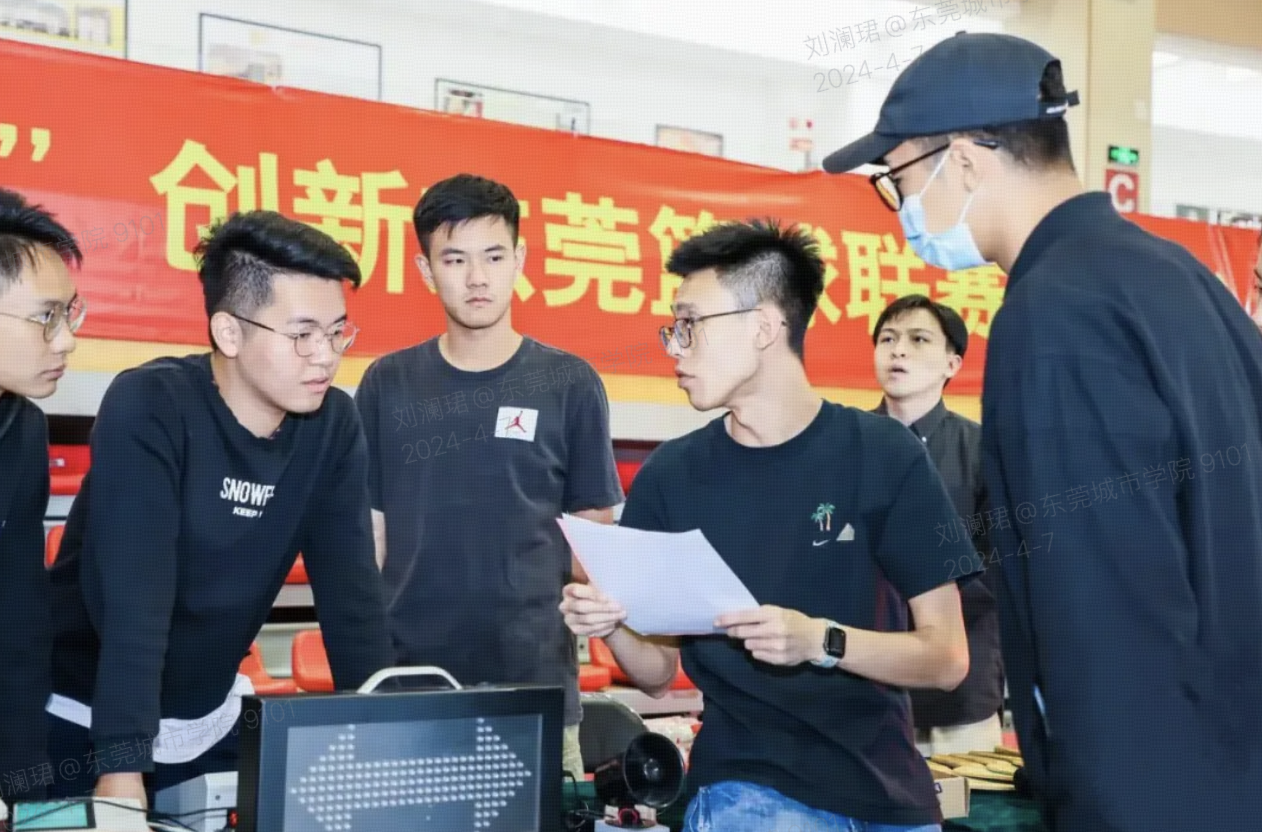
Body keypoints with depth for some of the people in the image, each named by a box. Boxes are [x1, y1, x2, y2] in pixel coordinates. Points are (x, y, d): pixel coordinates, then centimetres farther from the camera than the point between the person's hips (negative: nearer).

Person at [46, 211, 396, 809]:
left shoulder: (333, 425, -7)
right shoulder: (148, 407, -22)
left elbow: (351, 589, -8)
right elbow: (133, 597, -30)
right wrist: (122, 767, -36)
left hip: (209, 724, 5)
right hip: (84, 719, -4)